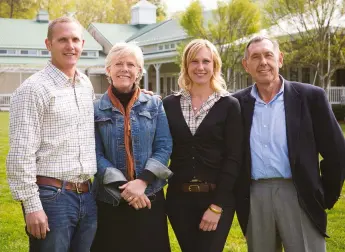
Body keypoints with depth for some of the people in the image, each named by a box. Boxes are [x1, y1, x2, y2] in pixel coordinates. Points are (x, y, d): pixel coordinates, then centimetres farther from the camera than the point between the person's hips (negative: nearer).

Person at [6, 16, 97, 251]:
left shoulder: (86, 85, 11)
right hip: (52, 196, -6)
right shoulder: (33, 89, -10)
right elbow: (21, 154, -14)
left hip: (87, 196, 7)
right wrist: (31, 205, -16)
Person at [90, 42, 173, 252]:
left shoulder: (155, 105, 4)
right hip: (110, 199, -1)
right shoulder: (96, 109, 0)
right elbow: (96, 155, -4)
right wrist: (123, 187, -16)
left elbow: (164, 147, -2)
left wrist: (142, 181, -15)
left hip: (149, 197, 1)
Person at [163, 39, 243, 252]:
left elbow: (233, 158, -6)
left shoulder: (229, 105, -2)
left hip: (216, 198, -2)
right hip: (179, 198, 3)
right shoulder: (170, 104, 5)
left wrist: (217, 205, -12)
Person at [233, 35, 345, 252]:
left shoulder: (310, 97, -2)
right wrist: (236, 197, 9)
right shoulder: (237, 104, 5)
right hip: (254, 197, 2)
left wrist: (325, 197, 2)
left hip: (298, 195, -2)